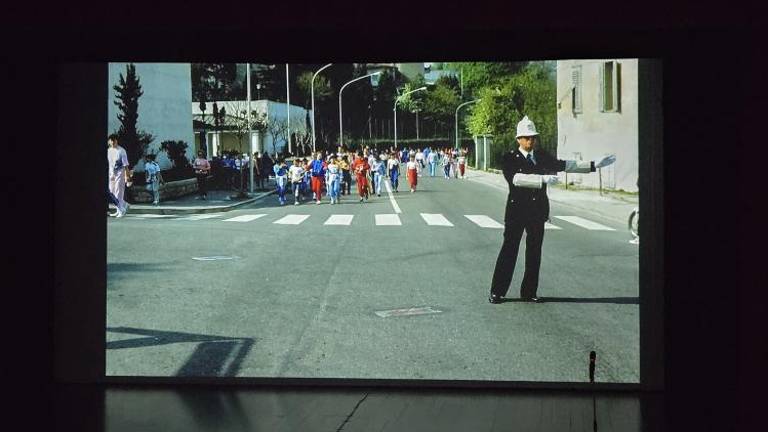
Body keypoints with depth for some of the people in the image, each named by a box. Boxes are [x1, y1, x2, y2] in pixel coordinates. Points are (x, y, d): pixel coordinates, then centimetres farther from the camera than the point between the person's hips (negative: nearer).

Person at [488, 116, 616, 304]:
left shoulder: (542, 157, 11)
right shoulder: (510, 158, -6)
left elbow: (564, 165, 15)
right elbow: (516, 178, -23)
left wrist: (594, 165, 11)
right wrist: (543, 179, -33)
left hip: (538, 211, 5)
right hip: (517, 209, -5)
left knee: (534, 252, 8)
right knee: (509, 250, -3)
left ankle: (529, 292, 16)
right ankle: (497, 292, 4)